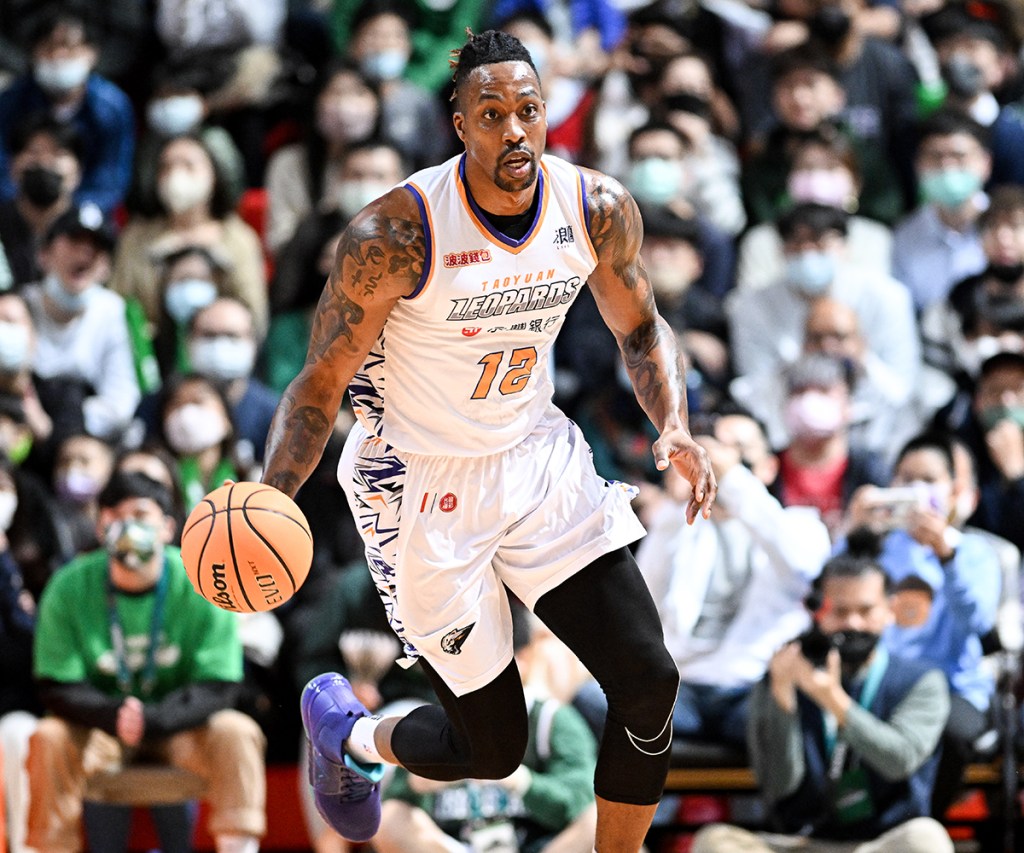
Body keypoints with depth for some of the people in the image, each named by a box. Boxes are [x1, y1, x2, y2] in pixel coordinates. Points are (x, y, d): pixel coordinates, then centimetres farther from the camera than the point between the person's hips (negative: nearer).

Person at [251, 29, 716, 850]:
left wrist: (675, 427, -12)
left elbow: (640, 328, 8)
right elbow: (322, 381, -16)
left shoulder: (599, 209, -11)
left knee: (649, 682, -7)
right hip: (424, 485, -4)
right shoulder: (396, 233, -25)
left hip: (538, 459, 4)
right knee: (493, 748, 4)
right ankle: (350, 734, 38)